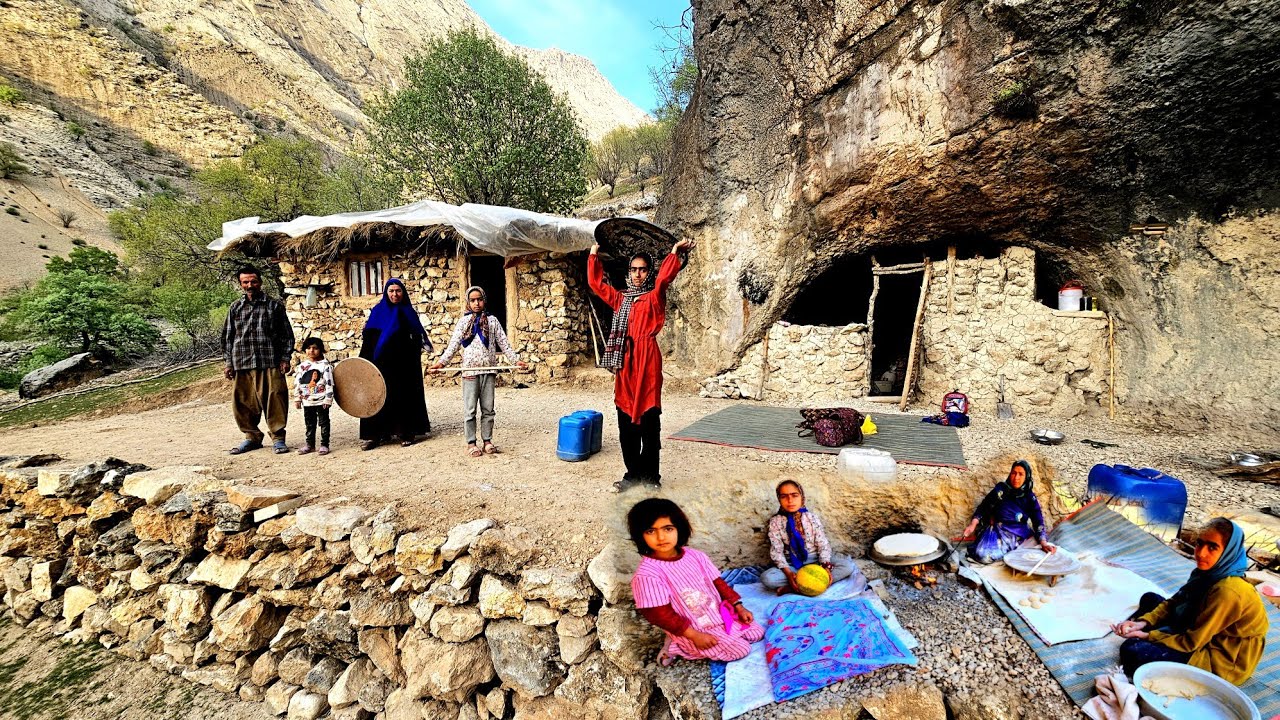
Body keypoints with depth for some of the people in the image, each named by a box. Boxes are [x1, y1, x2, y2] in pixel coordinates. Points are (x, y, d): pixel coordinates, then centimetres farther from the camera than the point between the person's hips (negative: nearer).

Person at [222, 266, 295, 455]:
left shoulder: (274, 306, 6)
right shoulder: (235, 308, 13)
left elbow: (287, 334, 5)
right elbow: (227, 337, 16)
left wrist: (285, 358, -2)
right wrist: (229, 362, 9)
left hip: (270, 362, -3)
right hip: (242, 364, 3)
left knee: (274, 400, -4)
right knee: (244, 402, 7)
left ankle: (277, 438, 7)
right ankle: (252, 437, 21)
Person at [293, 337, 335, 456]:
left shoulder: (325, 365, -5)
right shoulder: (302, 366, 8)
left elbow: (329, 383, -8)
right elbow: (297, 383, 11)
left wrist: (328, 398, -12)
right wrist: (297, 398, 8)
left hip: (321, 401, -4)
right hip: (307, 401, 4)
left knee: (323, 423, 3)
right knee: (309, 423, 13)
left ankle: (324, 444, 9)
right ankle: (309, 444, 24)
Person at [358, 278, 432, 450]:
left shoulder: (408, 313, 7)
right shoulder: (378, 311, 6)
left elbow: (418, 337, 7)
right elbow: (368, 339, 3)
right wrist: (365, 362, -6)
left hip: (404, 364, 0)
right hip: (382, 364, 0)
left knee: (405, 396, 4)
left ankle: (406, 432, 12)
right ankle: (373, 434, 5)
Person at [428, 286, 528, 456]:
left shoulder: (492, 321, 8)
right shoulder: (463, 321, 4)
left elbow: (504, 343, 8)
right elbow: (453, 345, 0)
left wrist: (516, 359, -1)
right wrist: (441, 362, -12)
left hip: (489, 371, 1)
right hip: (470, 371, -1)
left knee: (488, 409, 7)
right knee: (471, 410, 2)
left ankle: (487, 441, 16)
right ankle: (471, 443, 9)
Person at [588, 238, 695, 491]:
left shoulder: (654, 297, 4)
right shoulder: (620, 299, 18)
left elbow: (664, 278, -16)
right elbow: (596, 282, 25)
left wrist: (675, 253, -22)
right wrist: (594, 255, 27)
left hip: (646, 359, -5)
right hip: (624, 361, 5)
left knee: (648, 422, -2)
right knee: (626, 422, 8)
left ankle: (649, 478, 6)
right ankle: (633, 475, 19)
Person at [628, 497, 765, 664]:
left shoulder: (695, 556, -8)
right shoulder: (647, 574, -27)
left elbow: (718, 582, 4)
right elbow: (660, 615, -23)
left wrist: (738, 606, 0)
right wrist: (695, 635, -21)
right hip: (692, 629, -6)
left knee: (757, 633, 12)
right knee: (740, 650, -10)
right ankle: (678, 647, 2)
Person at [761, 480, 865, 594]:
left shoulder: (812, 517, -2)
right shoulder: (775, 522, -5)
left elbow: (823, 544, -4)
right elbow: (776, 551, -9)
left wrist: (826, 566, -22)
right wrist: (788, 573, -24)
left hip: (816, 561, 3)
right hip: (792, 565, -2)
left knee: (847, 564, -25)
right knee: (766, 578, -30)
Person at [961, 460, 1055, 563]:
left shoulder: (1030, 497, 5)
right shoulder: (1001, 489, 4)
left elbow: (1038, 521, 0)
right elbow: (983, 507, 4)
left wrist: (1043, 542, -17)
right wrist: (973, 525, -11)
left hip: (1017, 534, -1)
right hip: (997, 528, 1)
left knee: (989, 556, -28)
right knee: (982, 555, -28)